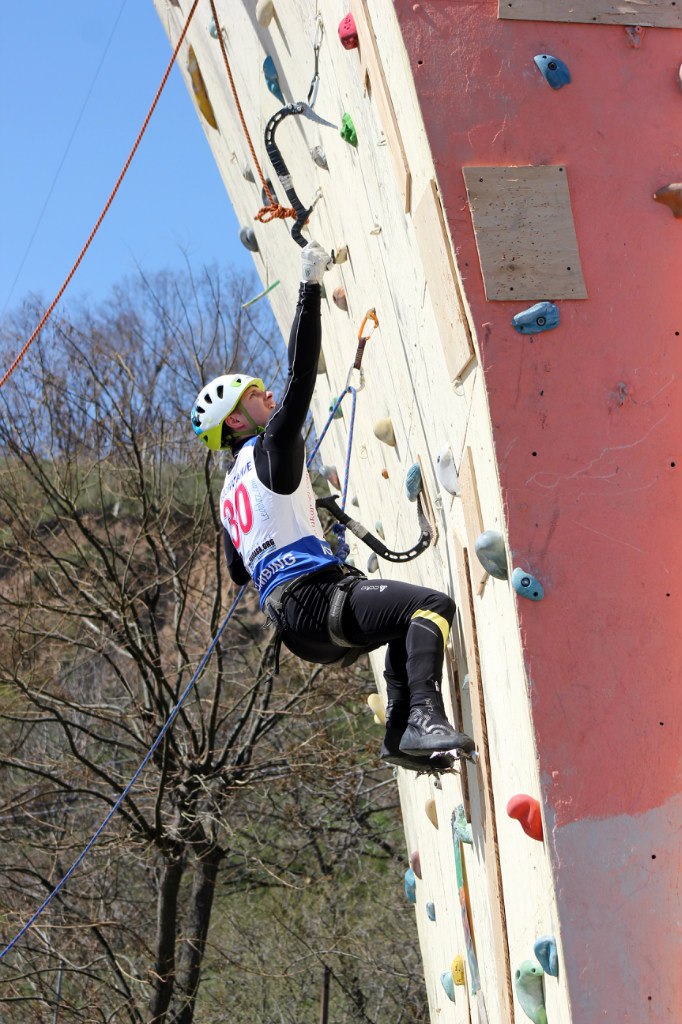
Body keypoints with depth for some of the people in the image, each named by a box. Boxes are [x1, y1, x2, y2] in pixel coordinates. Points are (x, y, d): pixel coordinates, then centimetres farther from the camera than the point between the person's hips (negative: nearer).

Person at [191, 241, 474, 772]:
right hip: (311, 595, -9)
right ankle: (424, 717, -35)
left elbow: (239, 570, 29)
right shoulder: (270, 449, -1)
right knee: (431, 604, -21)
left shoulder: (232, 489, 23)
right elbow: (301, 375, -8)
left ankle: (400, 735, 15)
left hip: (291, 616, 9)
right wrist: (311, 285, -4)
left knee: (406, 619, 28)